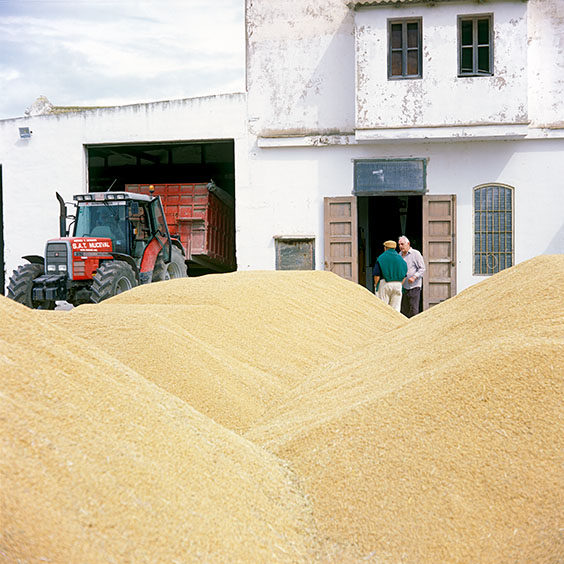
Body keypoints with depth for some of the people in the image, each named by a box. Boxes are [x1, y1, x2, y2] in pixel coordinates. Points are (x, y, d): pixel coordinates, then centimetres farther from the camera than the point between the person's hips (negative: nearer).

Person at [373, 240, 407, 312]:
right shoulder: (400, 258, 8)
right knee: (396, 308, 6)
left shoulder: (381, 258, -4)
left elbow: (377, 275, -8)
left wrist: (376, 285, 5)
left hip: (384, 284, -3)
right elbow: (404, 276, 8)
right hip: (398, 284, 4)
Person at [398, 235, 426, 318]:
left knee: (413, 309, -9)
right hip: (403, 286, 6)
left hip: (414, 286, -6)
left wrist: (414, 277, -19)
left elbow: (422, 268, -6)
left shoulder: (416, 254, -3)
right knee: (404, 309, 6)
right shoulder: (399, 255, 15)